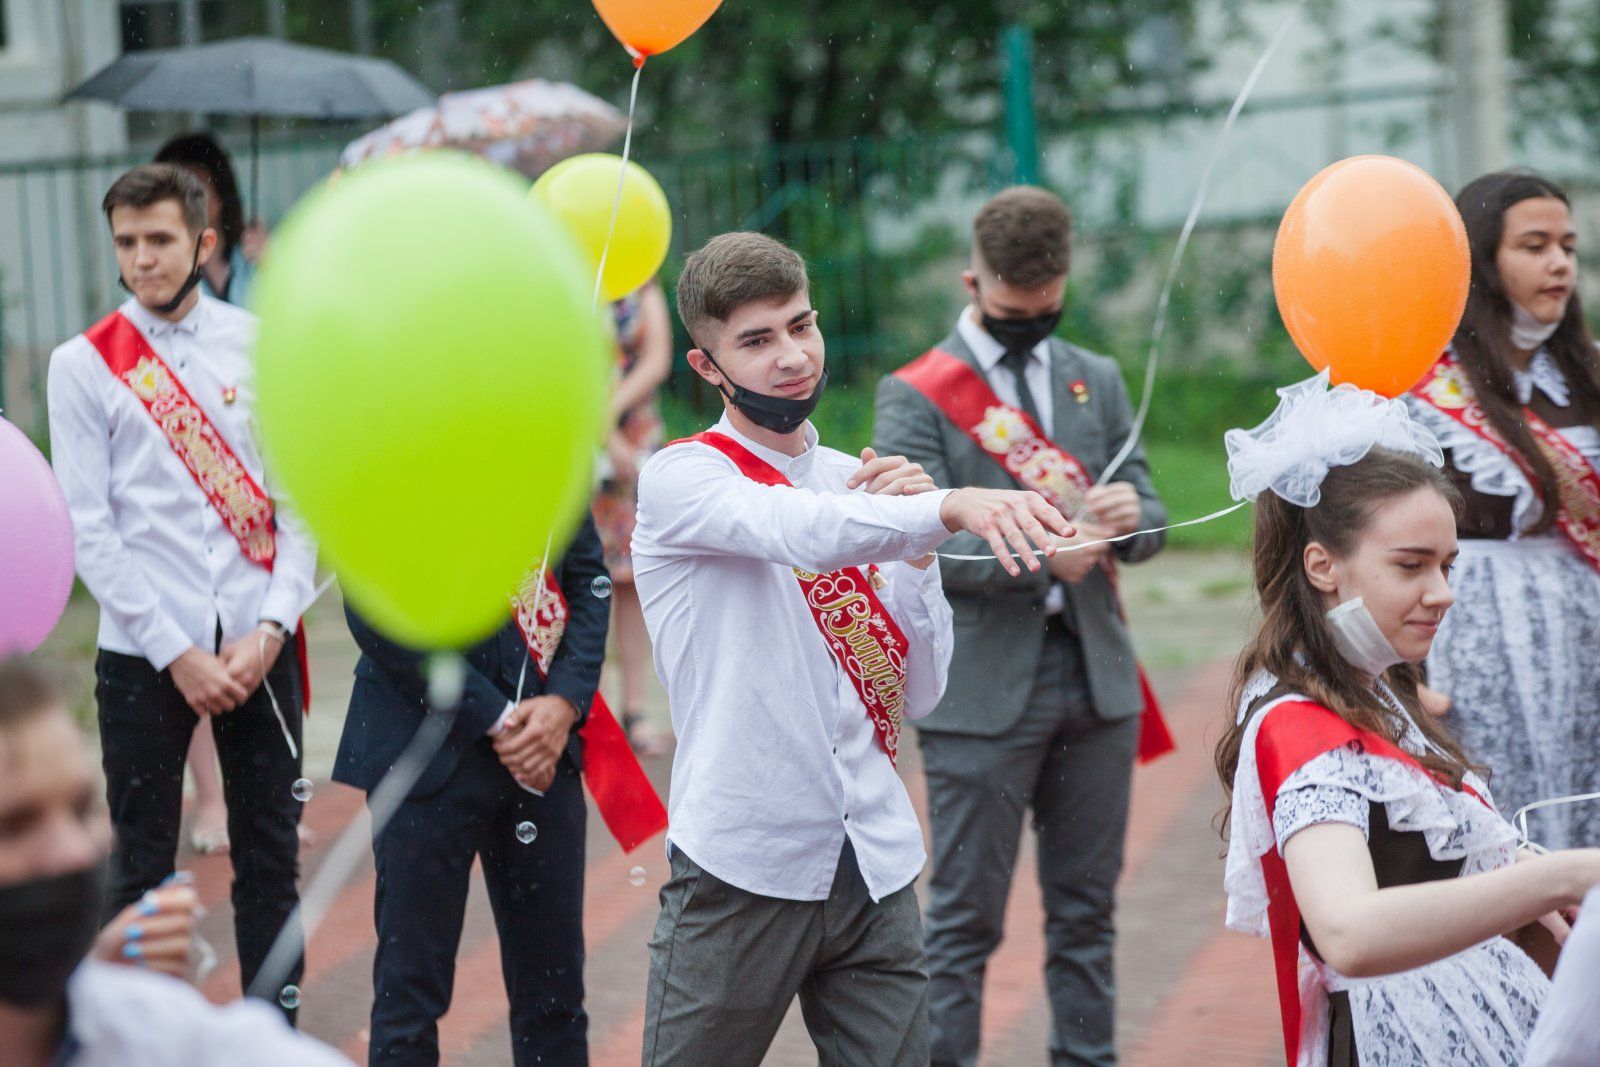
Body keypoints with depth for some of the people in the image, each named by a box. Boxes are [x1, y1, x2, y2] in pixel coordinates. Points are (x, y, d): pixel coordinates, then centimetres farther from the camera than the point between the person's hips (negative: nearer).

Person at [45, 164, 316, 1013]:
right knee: (144, 870, 5)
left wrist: (270, 628, -7)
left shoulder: (265, 348, 5)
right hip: (145, 655, -2)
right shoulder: (83, 364, -1)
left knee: (270, 862, 9)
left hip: (257, 647, 2)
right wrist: (177, 654, -10)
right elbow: (89, 530, -5)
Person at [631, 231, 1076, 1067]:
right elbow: (801, 531, -28)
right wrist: (947, 508, -42)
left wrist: (913, 552, -4)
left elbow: (915, 694, 10)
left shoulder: (857, 482, 12)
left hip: (876, 868, 4)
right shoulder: (680, 478, -4)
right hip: (742, 870, -4)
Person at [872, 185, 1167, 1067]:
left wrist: (1132, 517, -14)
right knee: (965, 920, 0)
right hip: (982, 690, -5)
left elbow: (1147, 518, 11)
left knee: (1086, 910, 12)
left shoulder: (1096, 381, 14)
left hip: (1096, 679, 5)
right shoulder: (915, 395, -1)